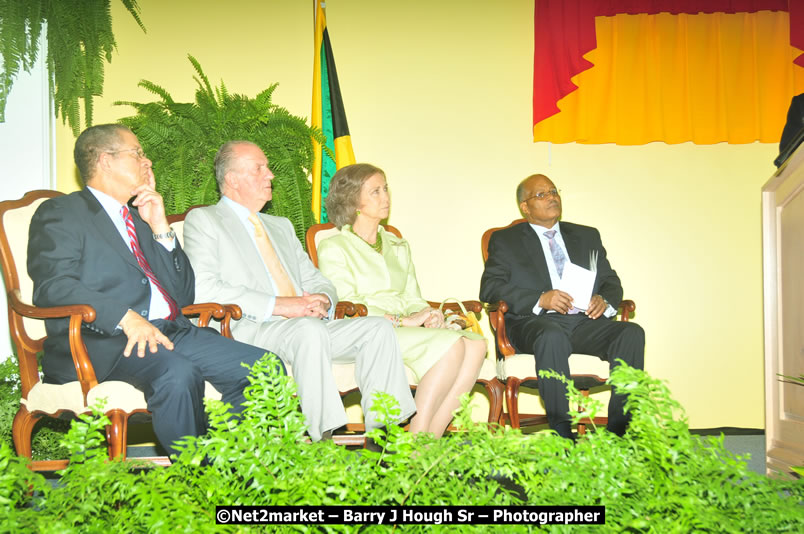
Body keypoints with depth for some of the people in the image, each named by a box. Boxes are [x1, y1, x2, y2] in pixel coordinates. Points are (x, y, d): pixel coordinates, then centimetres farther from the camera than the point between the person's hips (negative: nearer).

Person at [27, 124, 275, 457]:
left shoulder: (140, 217, 27)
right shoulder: (60, 214, 7)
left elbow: (184, 295, 21)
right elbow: (53, 287, -11)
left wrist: (160, 228, 12)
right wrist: (126, 318, -25)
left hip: (171, 332, 7)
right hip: (102, 342, -7)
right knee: (178, 373, -37)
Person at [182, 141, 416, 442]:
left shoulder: (281, 226, 29)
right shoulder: (203, 220, 7)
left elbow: (316, 281, 27)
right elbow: (203, 288, -9)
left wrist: (322, 300, -1)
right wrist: (277, 305, -17)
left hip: (307, 327, 7)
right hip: (248, 329, -7)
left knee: (377, 328, -16)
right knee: (309, 330, -37)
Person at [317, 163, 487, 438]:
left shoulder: (398, 246, 27)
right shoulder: (334, 248, 4)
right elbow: (345, 308, -8)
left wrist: (427, 314, -3)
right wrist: (403, 320, -16)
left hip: (408, 329, 7)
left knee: (476, 343, -23)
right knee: (451, 344, -30)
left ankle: (432, 438, -26)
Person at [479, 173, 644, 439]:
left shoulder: (587, 236, 25)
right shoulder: (506, 240, 12)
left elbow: (611, 281, 22)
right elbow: (490, 288, -2)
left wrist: (604, 300, -5)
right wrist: (541, 300, -16)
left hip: (585, 321, 4)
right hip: (534, 322, -4)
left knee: (631, 333, -25)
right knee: (552, 337, -38)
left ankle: (620, 433, -25)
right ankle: (563, 437, -32)